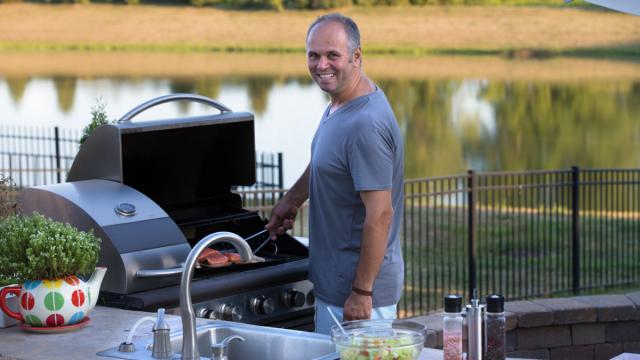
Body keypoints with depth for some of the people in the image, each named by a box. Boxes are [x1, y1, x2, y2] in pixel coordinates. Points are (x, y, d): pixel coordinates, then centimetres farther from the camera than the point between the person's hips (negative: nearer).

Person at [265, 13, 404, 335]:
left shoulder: (365, 124, -24)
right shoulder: (337, 106, 8)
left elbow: (380, 214, -26)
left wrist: (361, 292, -24)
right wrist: (292, 199, 33)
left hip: (355, 288, -10)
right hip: (334, 283, 10)